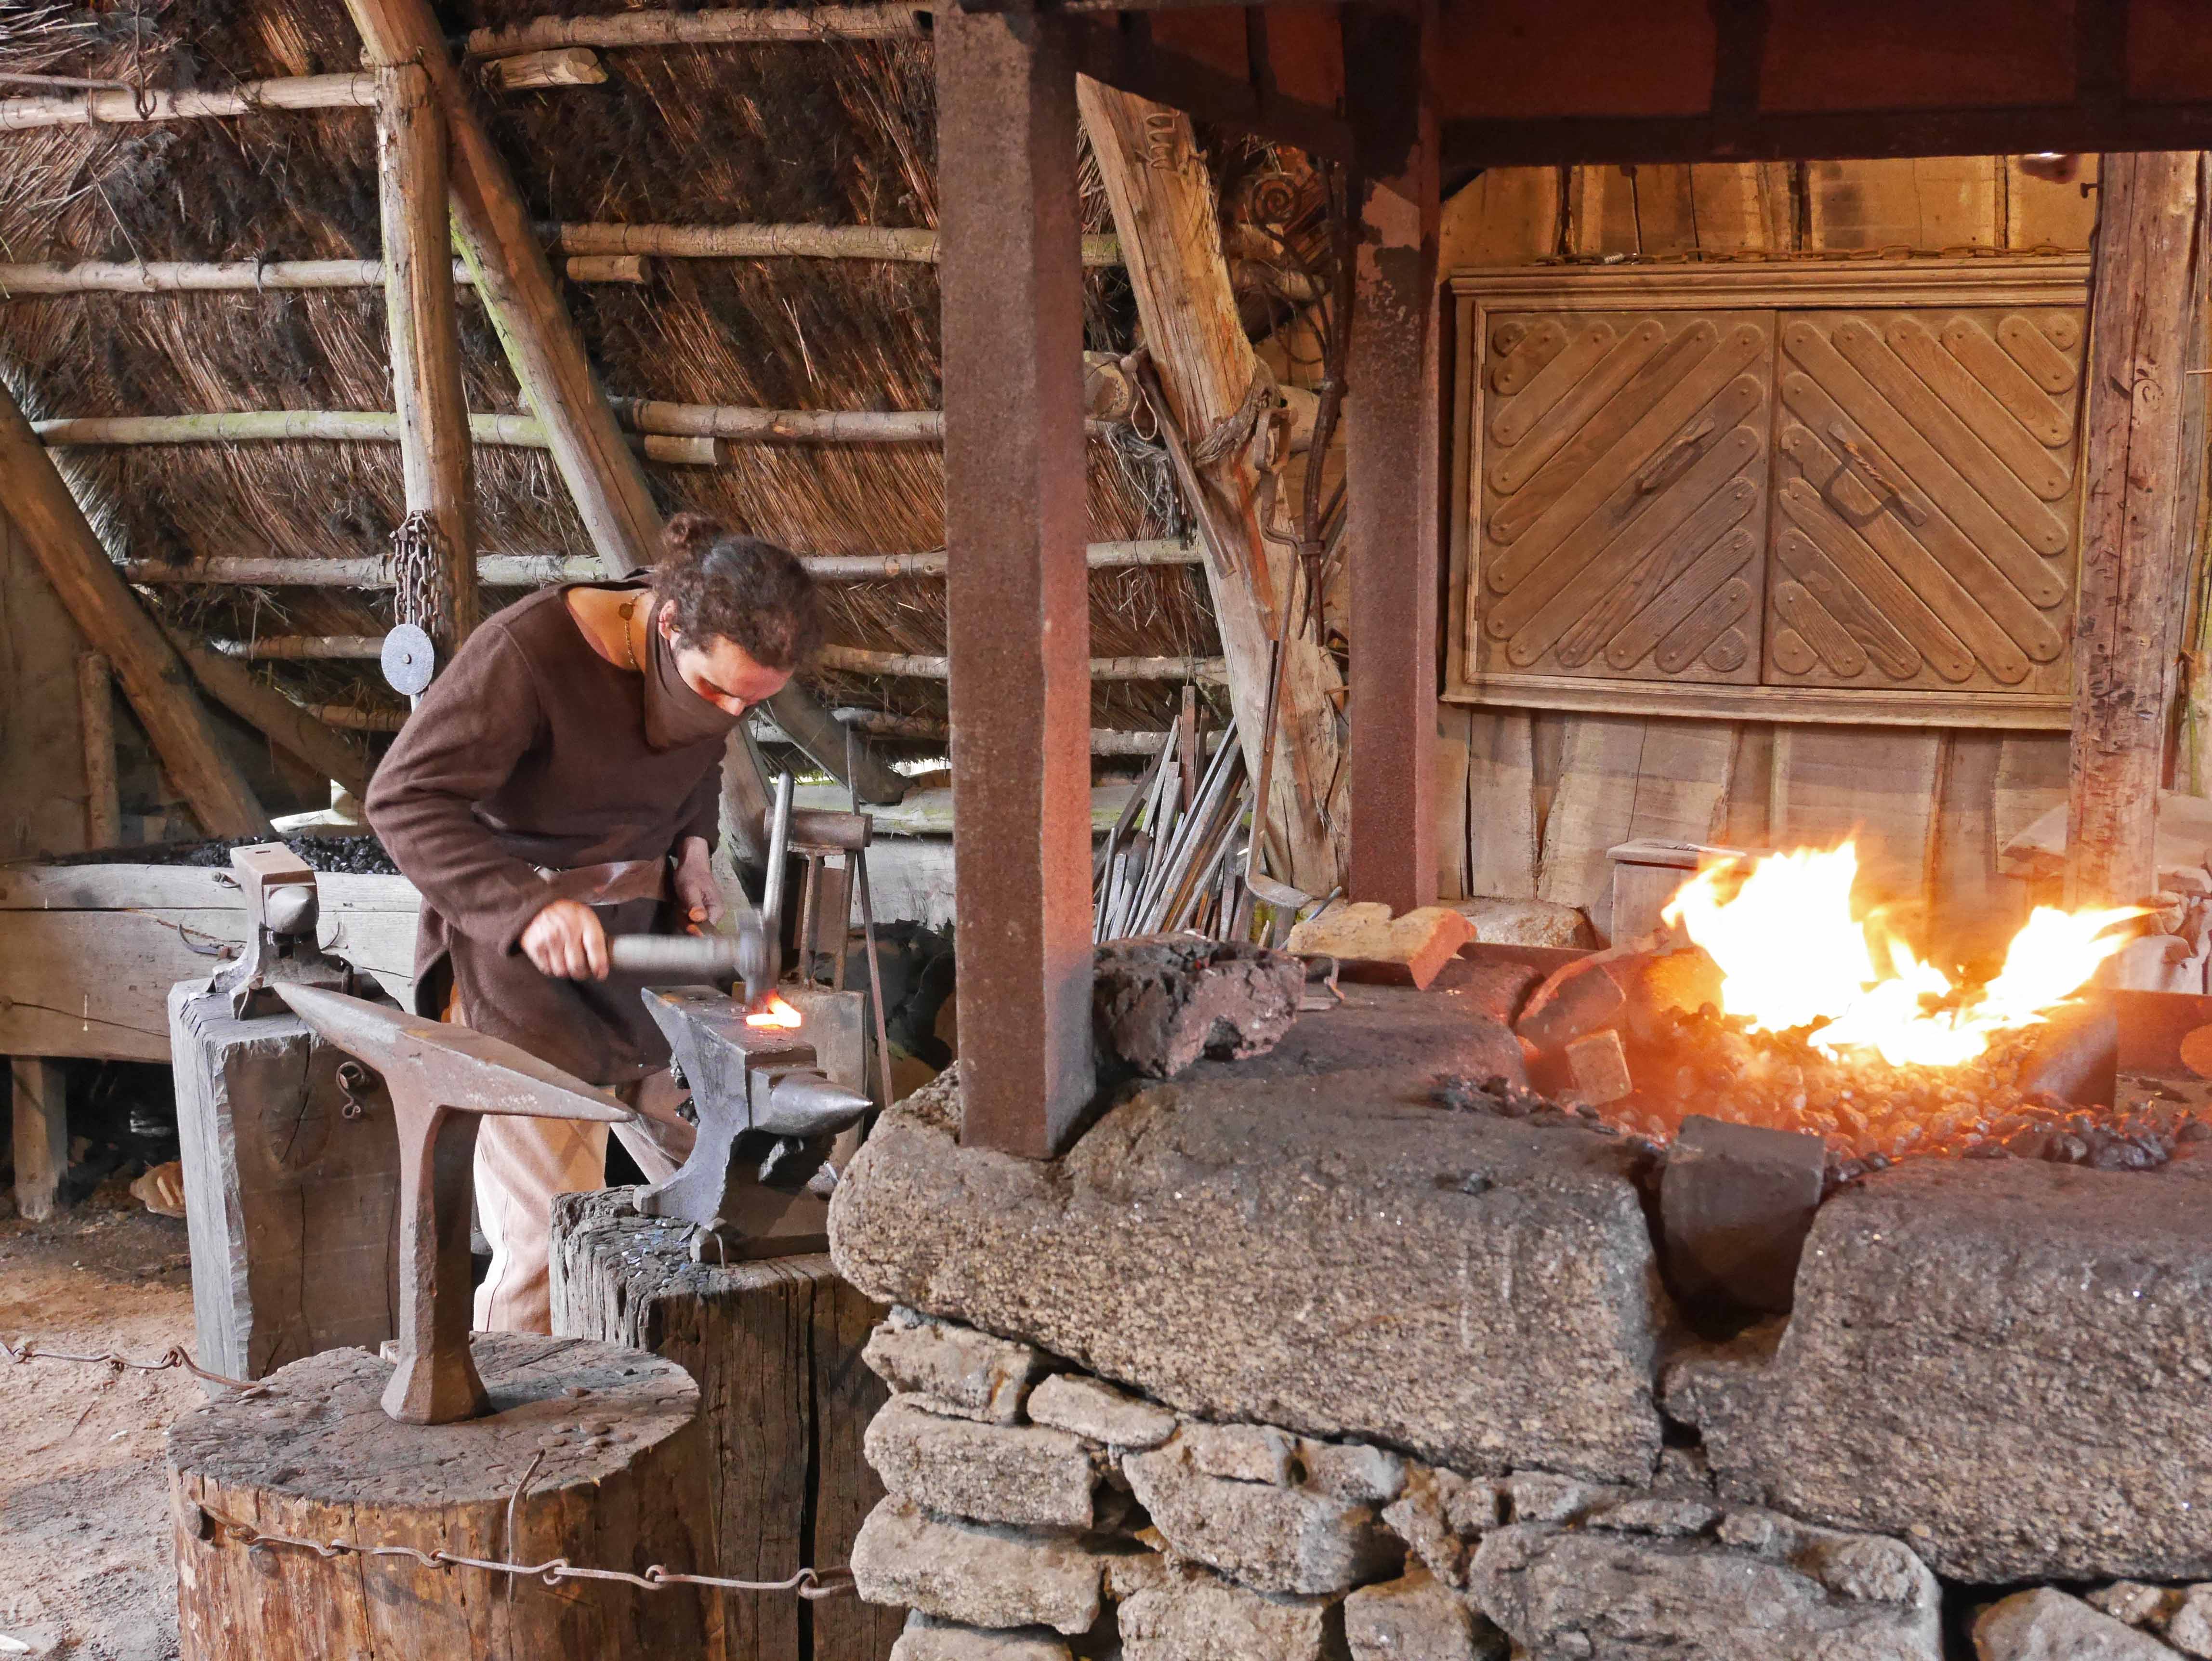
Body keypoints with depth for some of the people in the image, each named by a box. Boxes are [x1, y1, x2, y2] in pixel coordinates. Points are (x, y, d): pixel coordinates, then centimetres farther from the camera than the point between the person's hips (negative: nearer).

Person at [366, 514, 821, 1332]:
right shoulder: (528, 651, -23)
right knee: (549, 1252, -9)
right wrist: (528, 906, -36)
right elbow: (404, 799, -24)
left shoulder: (719, 660, -2)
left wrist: (691, 849, 1)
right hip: (518, 964, -6)